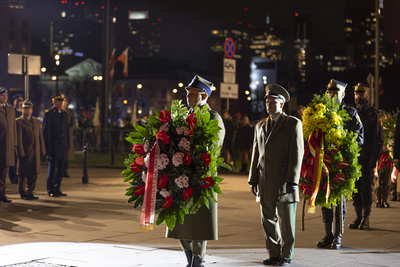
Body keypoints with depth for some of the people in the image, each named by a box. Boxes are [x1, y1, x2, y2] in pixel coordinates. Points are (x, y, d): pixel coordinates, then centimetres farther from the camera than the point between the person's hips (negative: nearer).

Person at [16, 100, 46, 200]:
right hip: (25, 153, -5)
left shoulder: (36, 121, 17)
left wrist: (42, 150, 9)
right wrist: (21, 153, -12)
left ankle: (30, 192, 16)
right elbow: (18, 138, -7)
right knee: (23, 174, 1)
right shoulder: (18, 122, -2)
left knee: (34, 174, 6)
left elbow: (40, 137, 16)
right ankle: (23, 193, 9)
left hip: (35, 153, 6)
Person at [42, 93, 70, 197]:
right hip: (53, 147, -6)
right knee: (52, 169, -1)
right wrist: (48, 148, -11)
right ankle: (51, 190, 7)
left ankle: (57, 189, 16)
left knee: (60, 170, 8)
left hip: (63, 148, 6)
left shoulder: (64, 114, 14)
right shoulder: (48, 113, -4)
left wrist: (67, 145, 13)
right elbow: (45, 132, -7)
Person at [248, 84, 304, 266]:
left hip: (284, 182, -5)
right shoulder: (260, 126, 16)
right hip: (265, 183, 5)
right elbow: (256, 154, 16)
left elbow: (297, 153, -7)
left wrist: (292, 181, -14)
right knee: (268, 220, 8)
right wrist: (253, 180, 10)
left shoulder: (293, 124, -1)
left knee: (286, 221, 2)